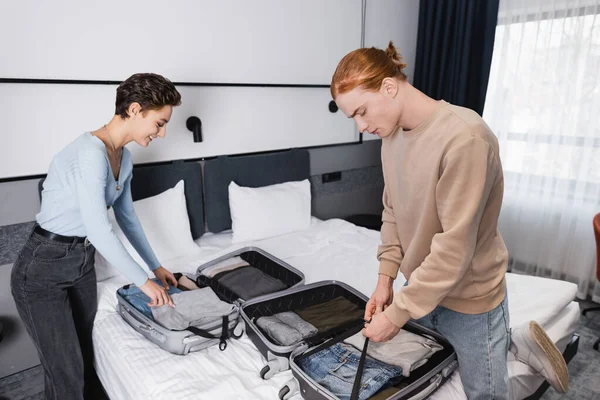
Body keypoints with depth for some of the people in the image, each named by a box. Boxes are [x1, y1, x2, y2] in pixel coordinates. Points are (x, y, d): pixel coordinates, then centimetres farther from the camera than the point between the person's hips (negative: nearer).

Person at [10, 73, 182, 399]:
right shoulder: (90, 152, -25)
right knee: (66, 373, 1)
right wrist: (144, 281, -19)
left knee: (84, 357, 17)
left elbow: (127, 217, 12)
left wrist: (156, 266, 13)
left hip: (82, 262, 8)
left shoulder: (124, 157, 3)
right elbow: (98, 230, -28)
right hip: (42, 268, -8)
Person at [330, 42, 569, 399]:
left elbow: (455, 247, -27)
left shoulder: (465, 138, -28)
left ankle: (521, 345, 36)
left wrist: (398, 314, -21)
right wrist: (386, 278, -1)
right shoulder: (392, 135, -2)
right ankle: (510, 343, 37)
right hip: (424, 288, 7)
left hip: (471, 296, -6)